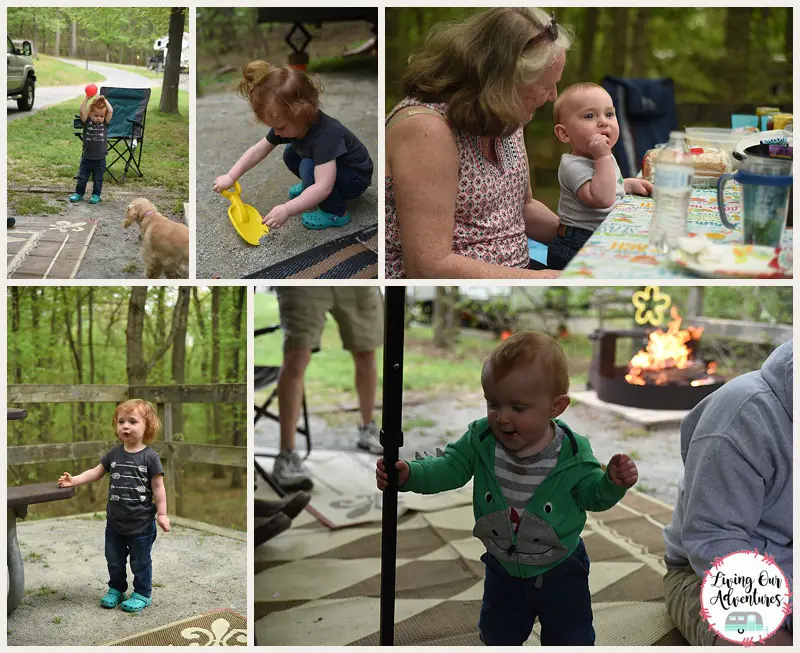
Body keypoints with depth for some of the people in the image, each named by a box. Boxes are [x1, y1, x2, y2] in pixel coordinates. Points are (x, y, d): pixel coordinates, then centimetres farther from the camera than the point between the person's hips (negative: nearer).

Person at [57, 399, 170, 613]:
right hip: (115, 522, 5)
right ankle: (116, 589, 35)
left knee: (140, 562, 8)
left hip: (141, 523, -4)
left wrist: (161, 514, -10)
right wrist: (73, 480, -5)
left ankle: (142, 594, 23)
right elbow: (96, 472, 8)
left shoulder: (150, 457, -12)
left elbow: (158, 487, -9)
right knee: (114, 560, 17)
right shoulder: (114, 454, 0)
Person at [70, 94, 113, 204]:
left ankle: (96, 195, 21)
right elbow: (82, 111, -17)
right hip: (86, 157, 0)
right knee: (82, 177, 11)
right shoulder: (87, 122, -3)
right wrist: (87, 98, -24)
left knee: (98, 179, 9)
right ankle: (78, 193, 24)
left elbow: (111, 111, -11)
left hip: (100, 159, 0)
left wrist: (104, 100, -7)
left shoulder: (105, 123, 0)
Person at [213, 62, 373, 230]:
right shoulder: (288, 123, -14)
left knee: (309, 167, -28)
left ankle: (336, 212, -10)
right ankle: (310, 188, 21)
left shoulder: (325, 135, -38)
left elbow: (323, 188, -45)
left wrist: (287, 210, -49)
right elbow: (257, 151, -3)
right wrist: (230, 177, -6)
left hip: (356, 179, -8)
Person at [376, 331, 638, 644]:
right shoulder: (481, 439, -16)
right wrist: (408, 474, -32)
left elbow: (592, 494, -8)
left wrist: (613, 482, -29)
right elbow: (449, 468, -14)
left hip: (561, 572, -2)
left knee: (570, 641, 12)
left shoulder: (573, 453, -20)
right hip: (503, 569, 3)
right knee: (497, 638, 23)